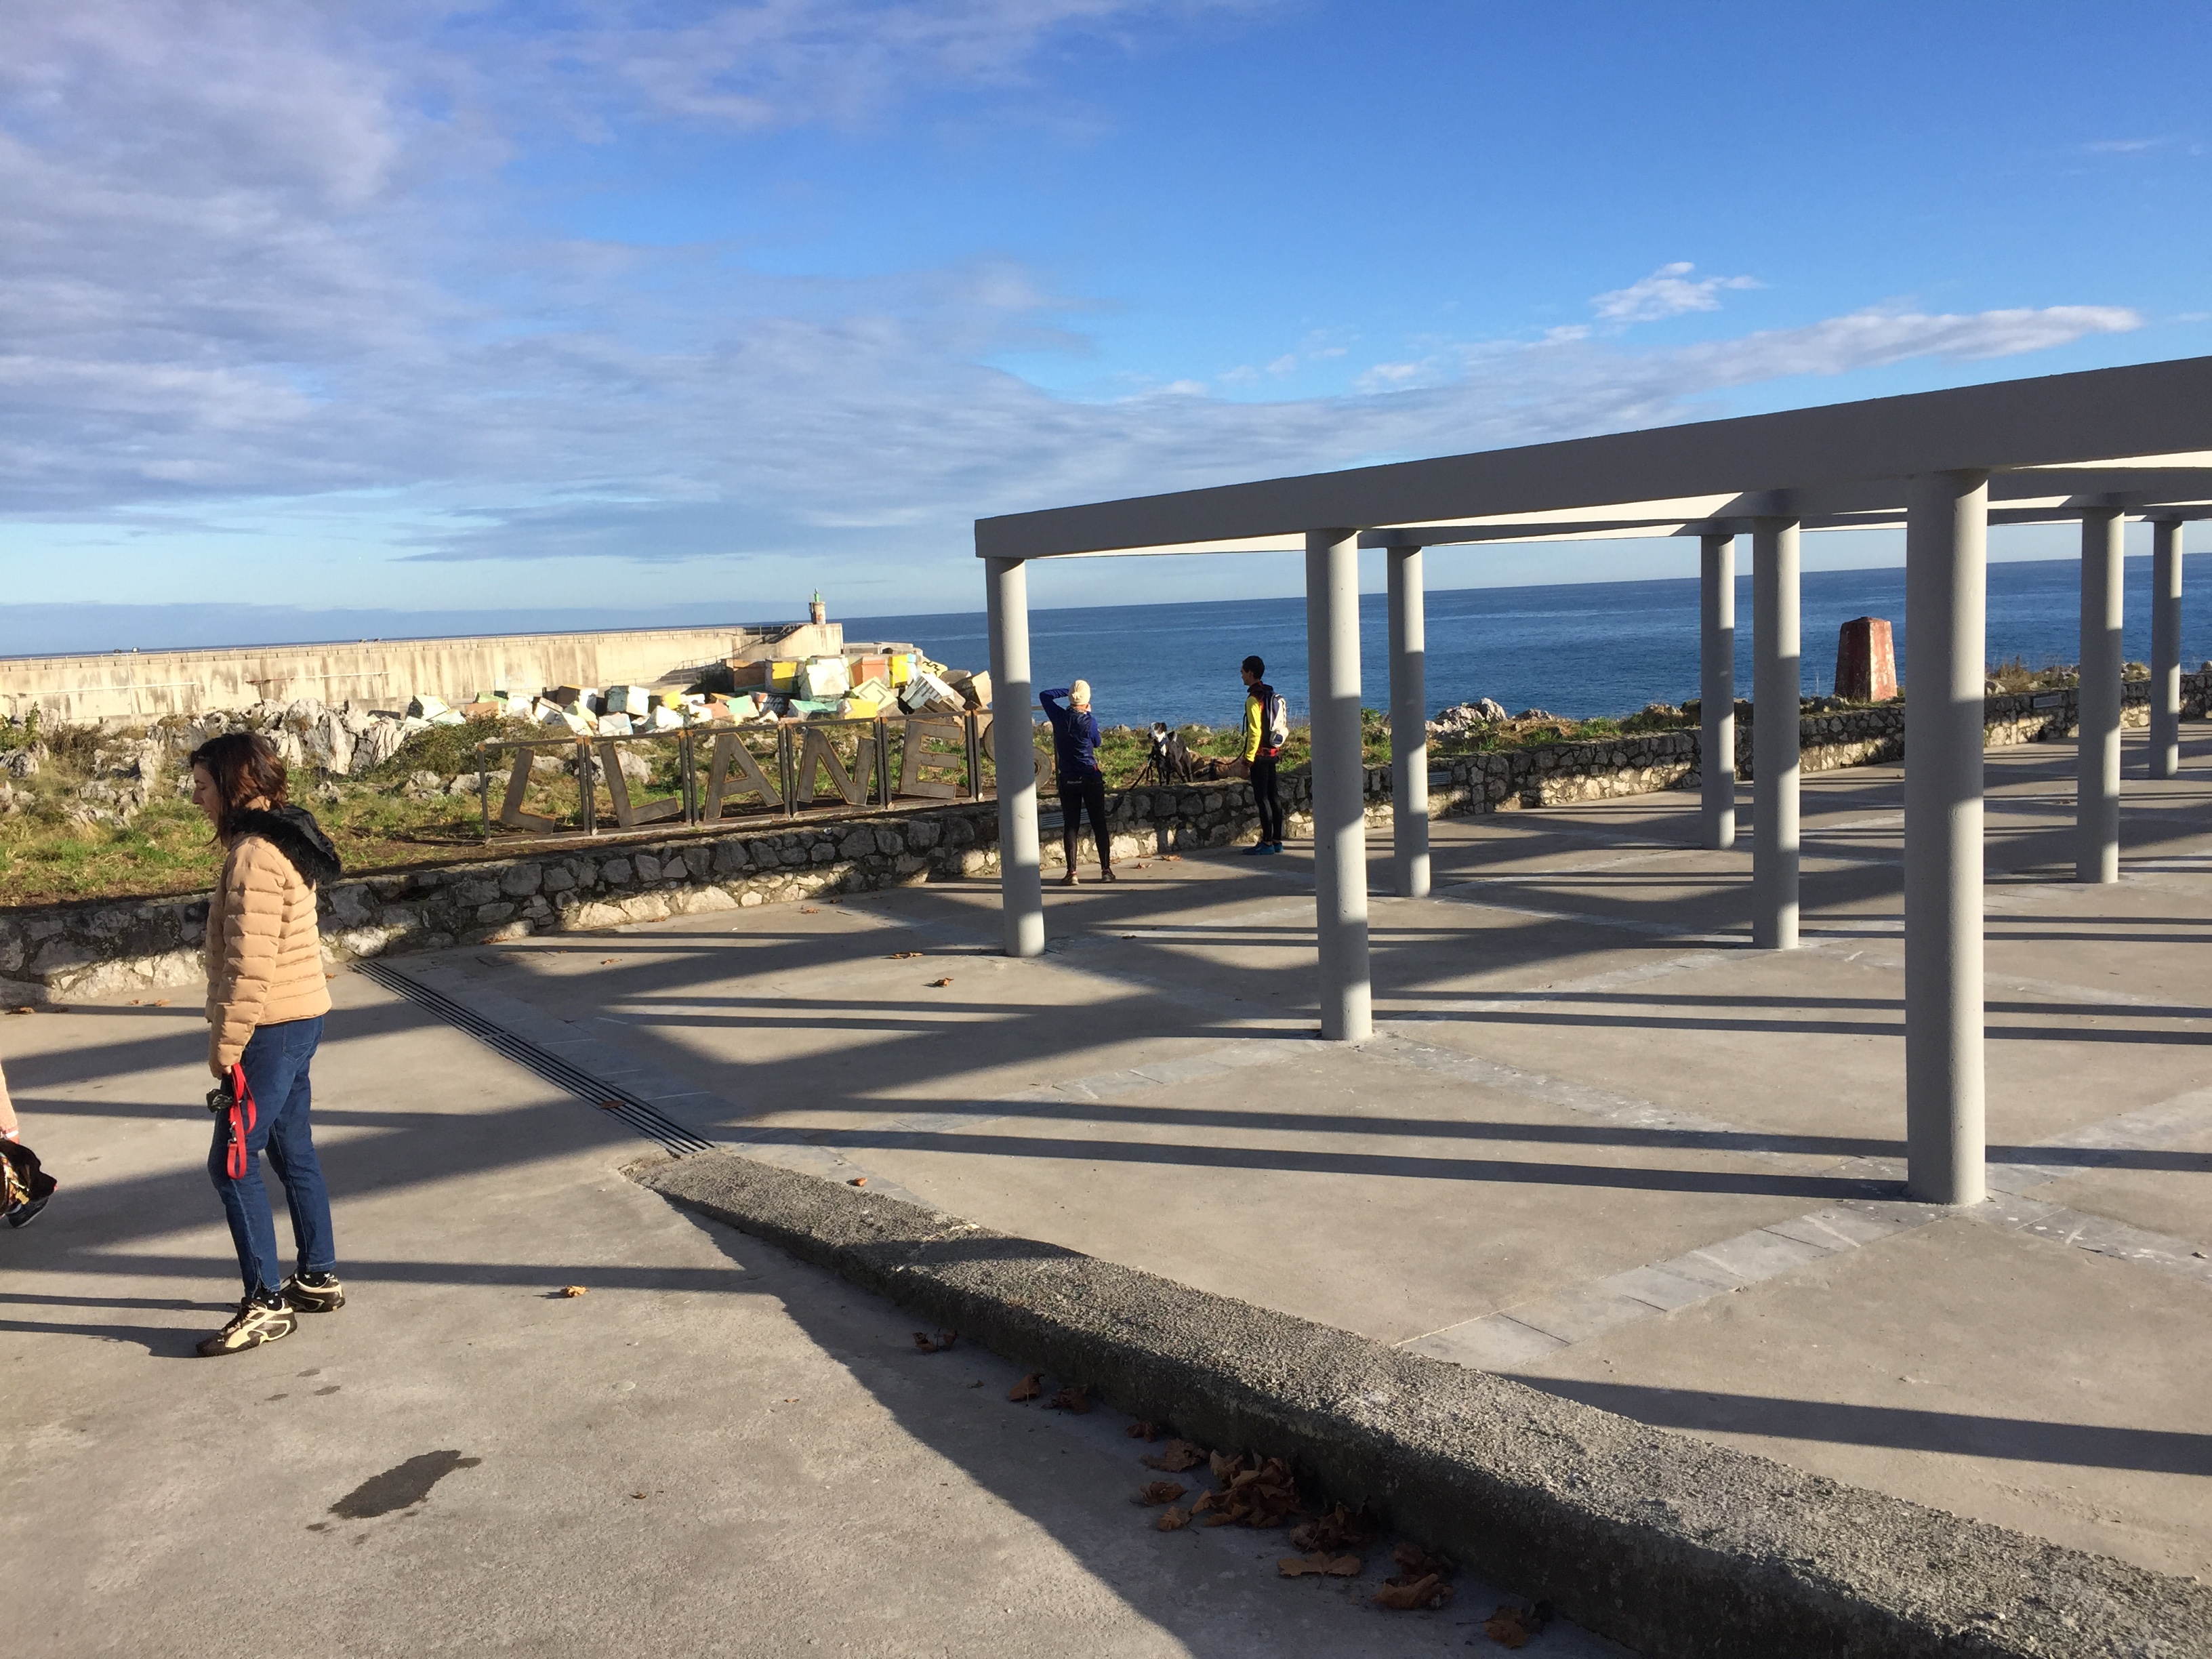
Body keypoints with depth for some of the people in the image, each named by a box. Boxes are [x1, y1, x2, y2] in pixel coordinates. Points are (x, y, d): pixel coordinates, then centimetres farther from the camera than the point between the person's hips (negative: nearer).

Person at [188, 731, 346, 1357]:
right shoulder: (283, 840, 12)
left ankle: (265, 1304, 2)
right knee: (292, 1152, 17)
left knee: (232, 1163, -3)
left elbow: (250, 964, -22)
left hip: (272, 1028, -10)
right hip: (298, 1019, 10)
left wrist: (227, 1042, -16)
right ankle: (318, 1279, 27)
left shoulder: (255, 855, -19)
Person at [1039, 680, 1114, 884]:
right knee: (1099, 825, 5)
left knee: (1070, 825, 3)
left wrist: (1067, 691, 15)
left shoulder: (1059, 718, -5)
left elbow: (1044, 695, 12)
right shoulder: (1090, 723, -10)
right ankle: (1106, 869, 7)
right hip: (1091, 779, -2)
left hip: (1068, 781, 2)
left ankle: (1071, 873, -2)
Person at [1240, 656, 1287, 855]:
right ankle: (1277, 840, 14)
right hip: (1273, 752, 9)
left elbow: (1255, 732, -19)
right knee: (1272, 796, 11)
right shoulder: (1272, 695, 13)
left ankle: (1267, 842, -4)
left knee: (1262, 798, -5)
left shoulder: (1254, 699, -15)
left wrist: (1248, 760, -17)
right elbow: (1281, 727, 17)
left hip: (1259, 754, -9)